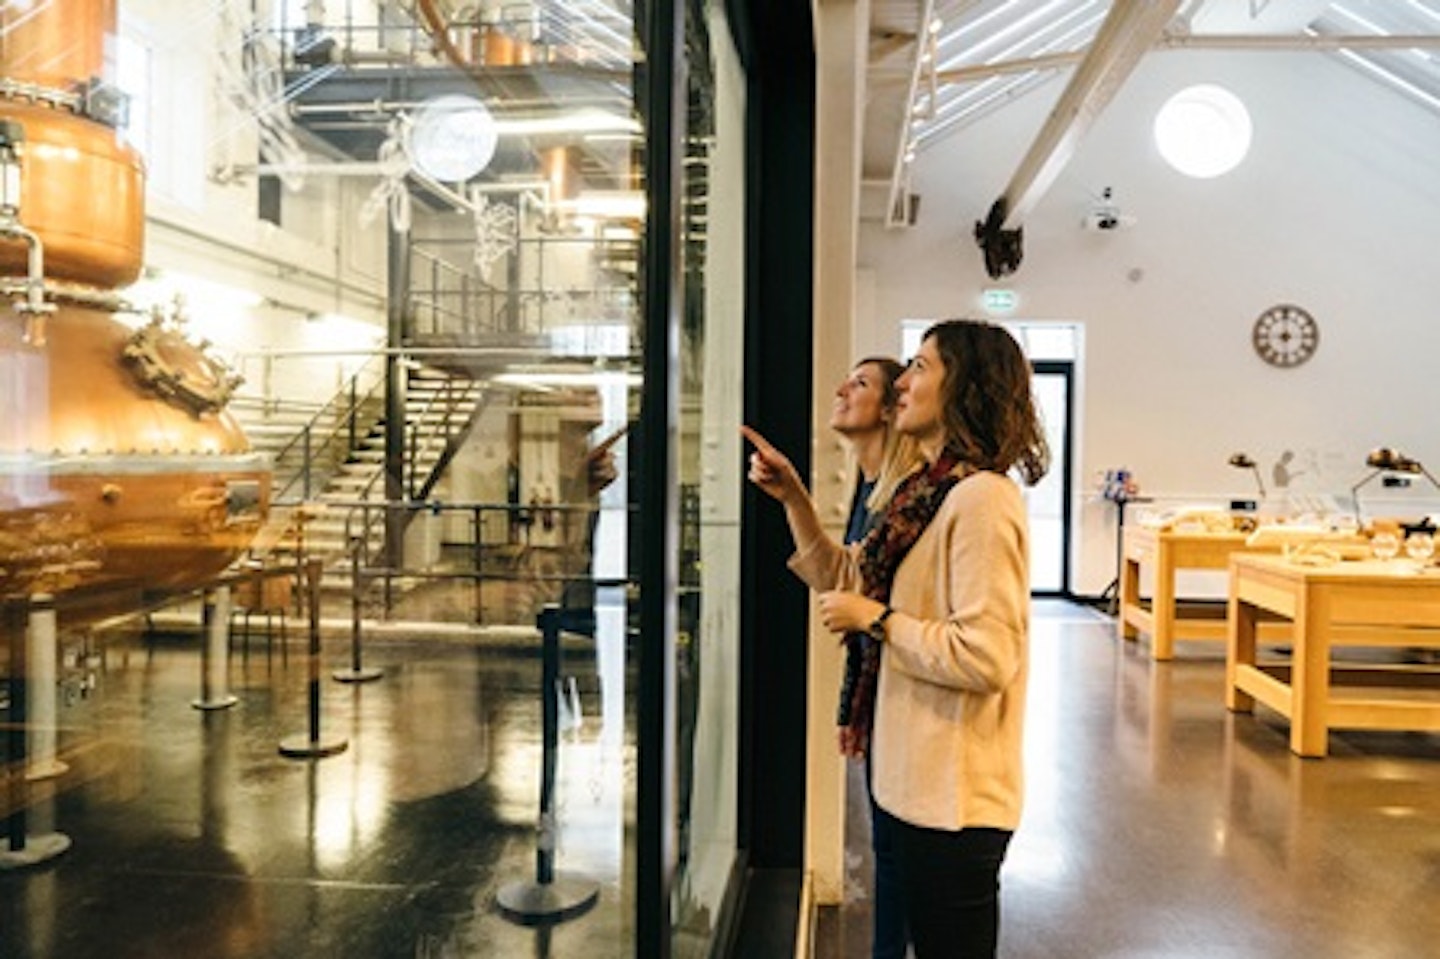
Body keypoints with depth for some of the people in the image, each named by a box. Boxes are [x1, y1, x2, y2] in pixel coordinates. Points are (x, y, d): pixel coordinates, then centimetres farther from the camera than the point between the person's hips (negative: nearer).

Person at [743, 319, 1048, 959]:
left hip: (954, 794, -9)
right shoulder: (929, 492, 10)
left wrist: (878, 619, -18)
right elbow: (845, 581, 17)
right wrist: (792, 497, 7)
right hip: (917, 779, 9)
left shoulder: (982, 499, -21)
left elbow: (988, 657, -28)